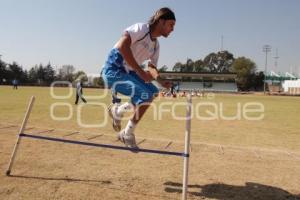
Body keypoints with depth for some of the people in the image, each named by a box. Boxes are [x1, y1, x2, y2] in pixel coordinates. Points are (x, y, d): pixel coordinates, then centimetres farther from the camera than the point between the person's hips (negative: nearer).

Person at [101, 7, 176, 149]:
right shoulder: (141, 28, -13)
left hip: (128, 73, 9)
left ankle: (118, 111, 18)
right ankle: (128, 134, -3)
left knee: (152, 92, 4)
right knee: (146, 93, -20)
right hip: (114, 70, -9)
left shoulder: (156, 45, 11)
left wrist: (160, 80, -8)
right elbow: (122, 46, -28)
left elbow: (152, 67, 14)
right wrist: (141, 72, -28)